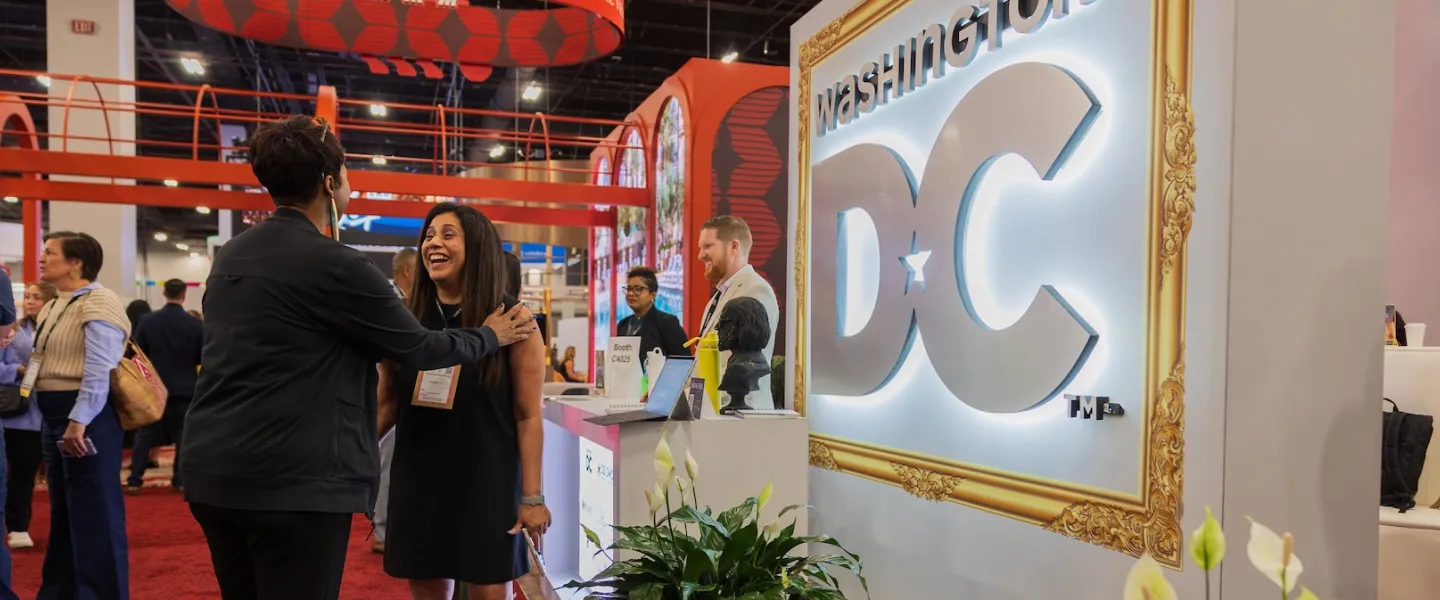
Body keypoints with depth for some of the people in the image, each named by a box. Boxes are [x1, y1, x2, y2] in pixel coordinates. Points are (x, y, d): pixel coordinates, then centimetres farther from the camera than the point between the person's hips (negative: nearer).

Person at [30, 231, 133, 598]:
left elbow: (100, 370, -21)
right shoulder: (51, 308, 17)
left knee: (94, 515, -3)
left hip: (86, 416, -10)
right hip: (54, 416, 10)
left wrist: (79, 421, -24)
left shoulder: (97, 303, -13)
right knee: (63, 512, 19)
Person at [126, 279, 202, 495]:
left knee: (145, 433, 10)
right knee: (183, 434, 7)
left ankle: (135, 480, 10)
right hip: (184, 388, -1)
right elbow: (203, 358, -3)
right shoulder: (195, 323, -8)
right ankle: (180, 479, 9)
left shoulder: (147, 320, -6)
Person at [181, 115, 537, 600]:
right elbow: (419, 349, -6)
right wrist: (492, 334, 10)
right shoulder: (336, 265, -14)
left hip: (212, 473, 8)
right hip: (293, 482, -8)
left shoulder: (229, 257, 10)